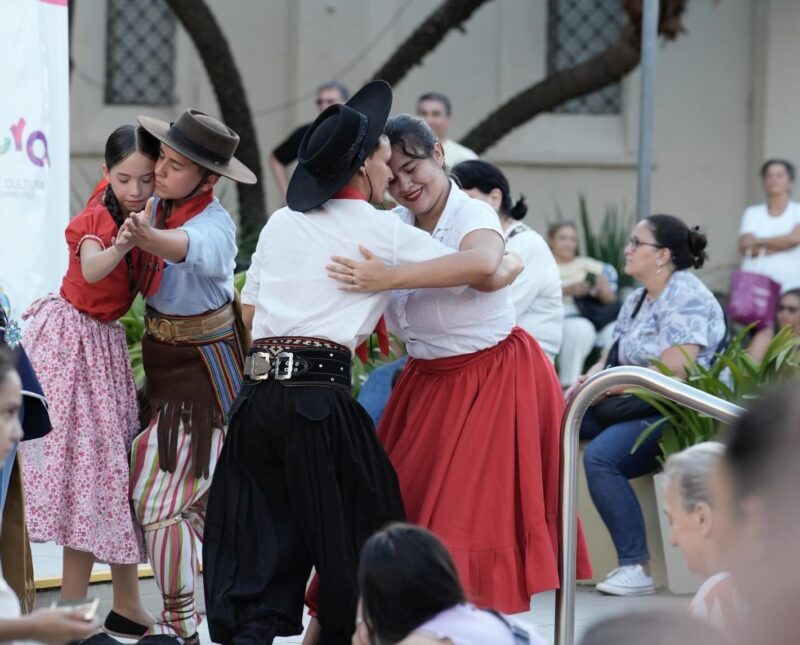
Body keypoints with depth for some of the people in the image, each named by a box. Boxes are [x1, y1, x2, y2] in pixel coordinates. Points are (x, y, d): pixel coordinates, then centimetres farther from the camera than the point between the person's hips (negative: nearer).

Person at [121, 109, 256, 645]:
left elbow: (187, 249, -50)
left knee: (160, 496, -9)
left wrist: (146, 236, -68)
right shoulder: (156, 206, -3)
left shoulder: (215, 225, -25)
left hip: (203, 367, -8)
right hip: (161, 358, 8)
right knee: (198, 493, 19)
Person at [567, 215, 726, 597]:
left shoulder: (687, 297, -9)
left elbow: (673, 370, -20)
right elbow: (611, 359, 17)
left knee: (601, 455, -34)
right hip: (628, 406, 9)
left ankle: (636, 567, -32)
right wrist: (585, 382, -6)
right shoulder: (636, 301, 20)